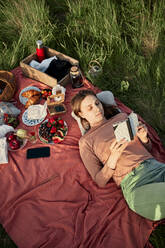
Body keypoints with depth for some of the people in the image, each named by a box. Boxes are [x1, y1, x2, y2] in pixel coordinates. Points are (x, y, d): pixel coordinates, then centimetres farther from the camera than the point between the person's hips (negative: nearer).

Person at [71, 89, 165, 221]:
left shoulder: (122, 117, 17)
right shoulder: (86, 141, 5)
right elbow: (100, 181, 3)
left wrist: (144, 138, -1)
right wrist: (113, 158, -14)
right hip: (134, 182, -5)